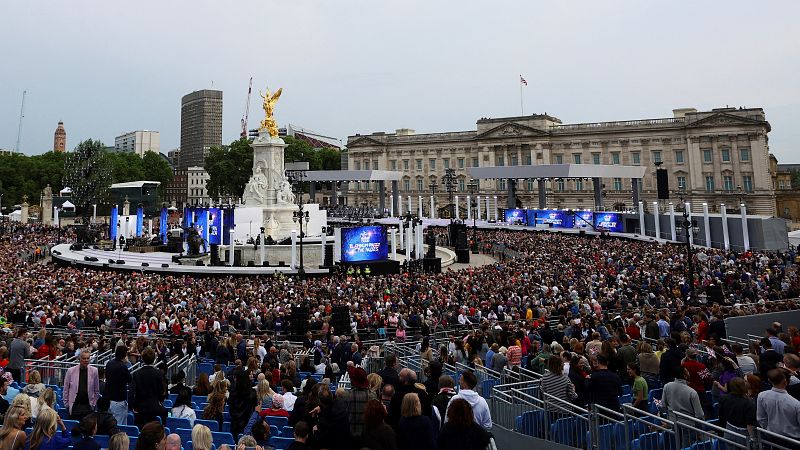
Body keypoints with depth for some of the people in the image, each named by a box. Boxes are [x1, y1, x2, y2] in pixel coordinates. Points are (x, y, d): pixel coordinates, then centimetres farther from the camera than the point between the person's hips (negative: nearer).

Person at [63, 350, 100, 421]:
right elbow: (66, 390, 5)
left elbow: (97, 390, 7)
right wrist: (67, 404, 4)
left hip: (88, 406, 0)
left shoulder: (94, 371, 0)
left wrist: (93, 404, 5)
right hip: (74, 406, 0)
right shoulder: (71, 371, -2)